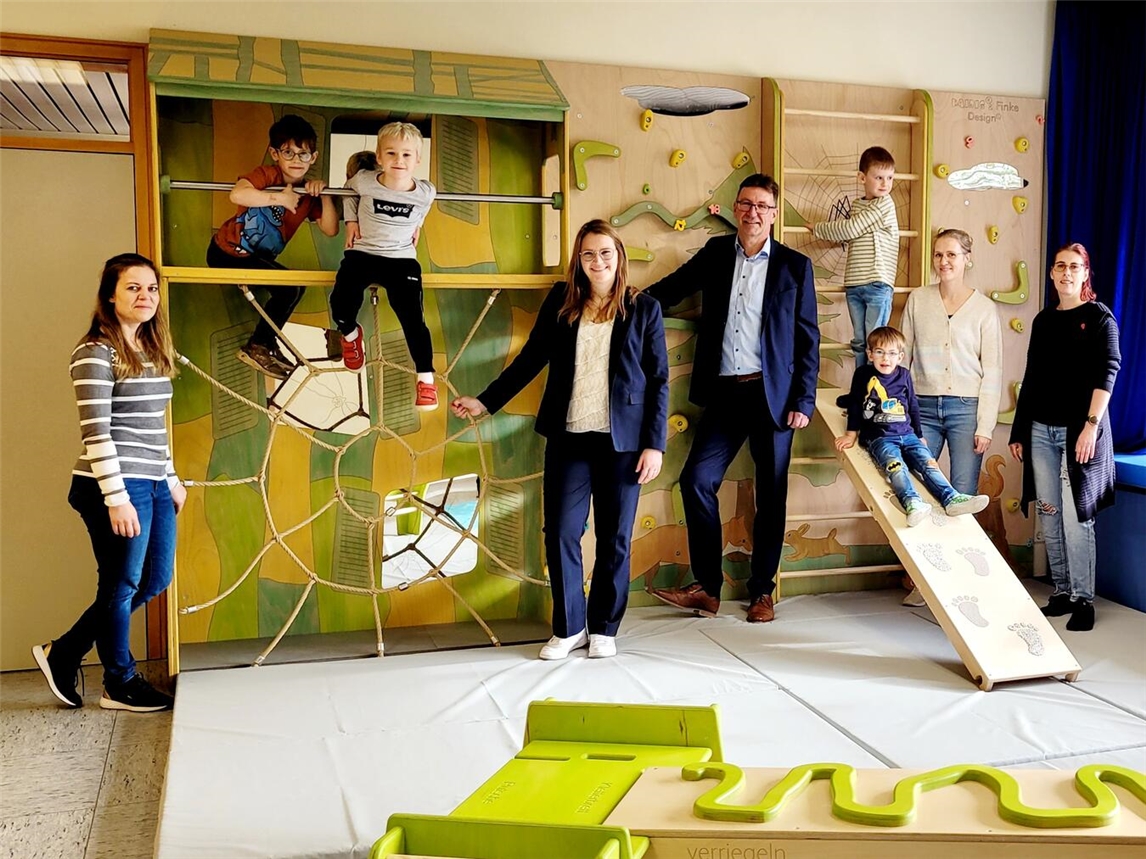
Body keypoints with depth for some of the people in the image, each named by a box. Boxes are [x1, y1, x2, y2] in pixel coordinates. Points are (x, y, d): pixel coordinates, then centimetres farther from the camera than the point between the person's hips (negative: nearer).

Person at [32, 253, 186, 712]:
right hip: (116, 487, -9)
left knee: (154, 580, 13)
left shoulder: (150, 352, 14)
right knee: (121, 585, 3)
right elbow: (96, 432, -16)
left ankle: (63, 653, 28)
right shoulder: (95, 353, -11)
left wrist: (172, 479, 17)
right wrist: (117, 497, -19)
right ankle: (120, 684, 22)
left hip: (154, 485, 9)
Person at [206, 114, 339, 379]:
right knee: (290, 287, -15)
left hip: (255, 257, 8)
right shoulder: (268, 174, -16)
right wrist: (280, 198, -31)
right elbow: (237, 194, -36)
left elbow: (330, 230, -7)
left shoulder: (308, 194, 4)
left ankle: (265, 345, 27)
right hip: (226, 252, -8)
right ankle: (257, 347, 1)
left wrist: (324, 195, -16)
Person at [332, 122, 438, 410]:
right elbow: (350, 191, 18)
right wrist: (351, 220, 9)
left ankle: (426, 378, -1)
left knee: (413, 318, -15)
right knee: (341, 304, -19)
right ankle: (350, 334, 18)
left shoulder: (425, 192, -7)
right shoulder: (364, 180, -9)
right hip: (362, 253, 1)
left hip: (402, 259, 0)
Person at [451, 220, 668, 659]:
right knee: (560, 532, 1)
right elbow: (530, 358, 12)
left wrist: (654, 444, -5)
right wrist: (485, 401, 8)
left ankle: (603, 628, 23)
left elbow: (659, 381, 0)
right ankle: (569, 627, 19)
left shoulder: (643, 309, 1)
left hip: (621, 441, -2)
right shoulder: (560, 301, 6)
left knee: (614, 538, 6)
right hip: (568, 438, 2)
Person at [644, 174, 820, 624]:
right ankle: (707, 587, 6)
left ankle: (762, 591, 19)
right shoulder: (715, 253, 8)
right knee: (696, 480, -5)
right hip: (724, 392, 2)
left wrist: (804, 400, -5)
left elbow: (807, 338, 1)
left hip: (773, 395, -2)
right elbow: (671, 289, 14)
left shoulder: (794, 266, 1)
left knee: (771, 494, 5)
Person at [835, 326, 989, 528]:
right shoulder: (862, 374, 5)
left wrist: (919, 435, 26)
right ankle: (911, 503, -54)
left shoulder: (904, 376, 15)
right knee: (895, 465, -32)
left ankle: (951, 499, -33)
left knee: (928, 462, -20)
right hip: (879, 437, -5)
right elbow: (854, 404, 12)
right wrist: (851, 433, 12)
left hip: (907, 434, 5)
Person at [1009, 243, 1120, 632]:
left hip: (1079, 428, -5)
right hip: (1041, 429, 5)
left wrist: (1092, 424, -20)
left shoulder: (1099, 317, 0)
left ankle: (1083, 599, 1)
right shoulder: (1043, 320, 14)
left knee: (1075, 516, -7)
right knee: (1048, 513, 7)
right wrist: (1018, 431, 15)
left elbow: (1107, 372, -9)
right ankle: (1061, 592, 16)